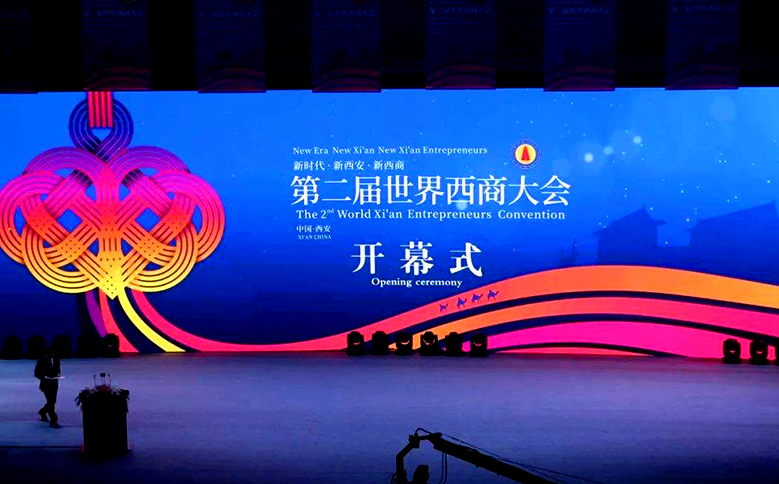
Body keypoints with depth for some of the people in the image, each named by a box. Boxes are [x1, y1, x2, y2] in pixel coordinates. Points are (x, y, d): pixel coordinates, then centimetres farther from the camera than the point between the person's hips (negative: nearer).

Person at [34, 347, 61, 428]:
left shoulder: (56, 360, 6)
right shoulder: (41, 361, -9)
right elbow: (37, 373, -6)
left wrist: (58, 374, -2)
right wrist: (45, 377, -21)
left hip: (54, 384, 6)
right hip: (46, 384, -6)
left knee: (53, 401, 13)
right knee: (50, 402, -10)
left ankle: (42, 412, 42)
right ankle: (53, 421, -6)